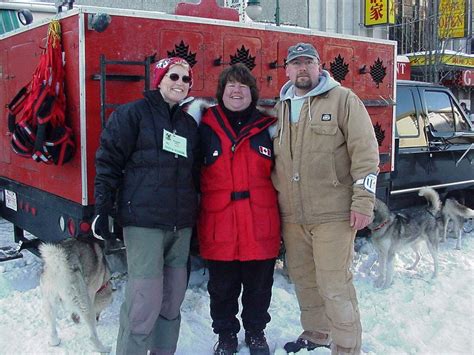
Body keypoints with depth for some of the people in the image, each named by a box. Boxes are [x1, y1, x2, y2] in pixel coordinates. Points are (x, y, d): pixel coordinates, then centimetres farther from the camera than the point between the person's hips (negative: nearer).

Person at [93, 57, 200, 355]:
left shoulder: (189, 124, 18)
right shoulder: (133, 113, 0)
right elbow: (108, 160, -4)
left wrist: (194, 213, 21)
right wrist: (103, 209, -9)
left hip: (181, 224, 6)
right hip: (144, 221, -6)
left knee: (173, 300, 10)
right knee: (145, 300, -9)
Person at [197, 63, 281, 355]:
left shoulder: (267, 128, 5)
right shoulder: (205, 128, 1)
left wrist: (281, 220, 6)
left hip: (261, 227, 1)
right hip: (220, 227, -1)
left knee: (259, 287, 14)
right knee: (222, 288, 12)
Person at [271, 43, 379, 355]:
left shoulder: (343, 99, -2)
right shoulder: (282, 106, 14)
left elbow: (365, 150, -8)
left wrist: (363, 201, -14)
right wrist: (275, 197, 15)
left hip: (333, 213, -6)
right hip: (291, 215, 6)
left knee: (334, 285, -5)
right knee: (303, 278, 16)